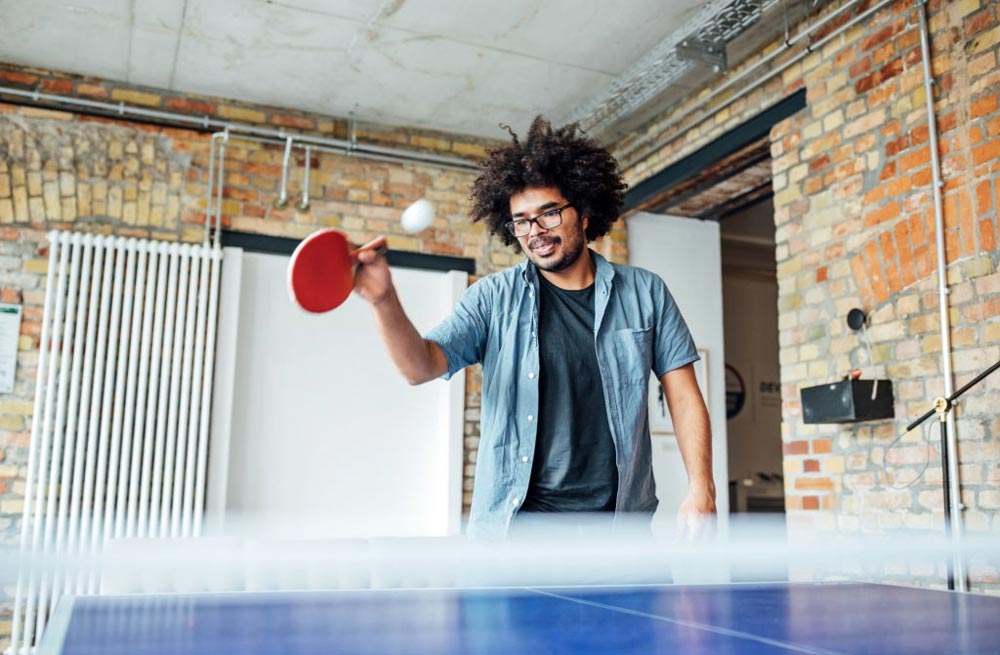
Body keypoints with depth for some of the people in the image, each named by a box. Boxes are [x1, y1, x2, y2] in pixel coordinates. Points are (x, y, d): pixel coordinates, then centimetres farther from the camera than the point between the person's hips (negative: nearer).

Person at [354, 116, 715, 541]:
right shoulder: (493, 298, 5)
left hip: (618, 521, 1)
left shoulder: (644, 293, 8)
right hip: (512, 523, 0)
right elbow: (421, 366, -7)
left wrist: (700, 490, -2)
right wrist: (383, 300, -25)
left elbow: (684, 397, 8)